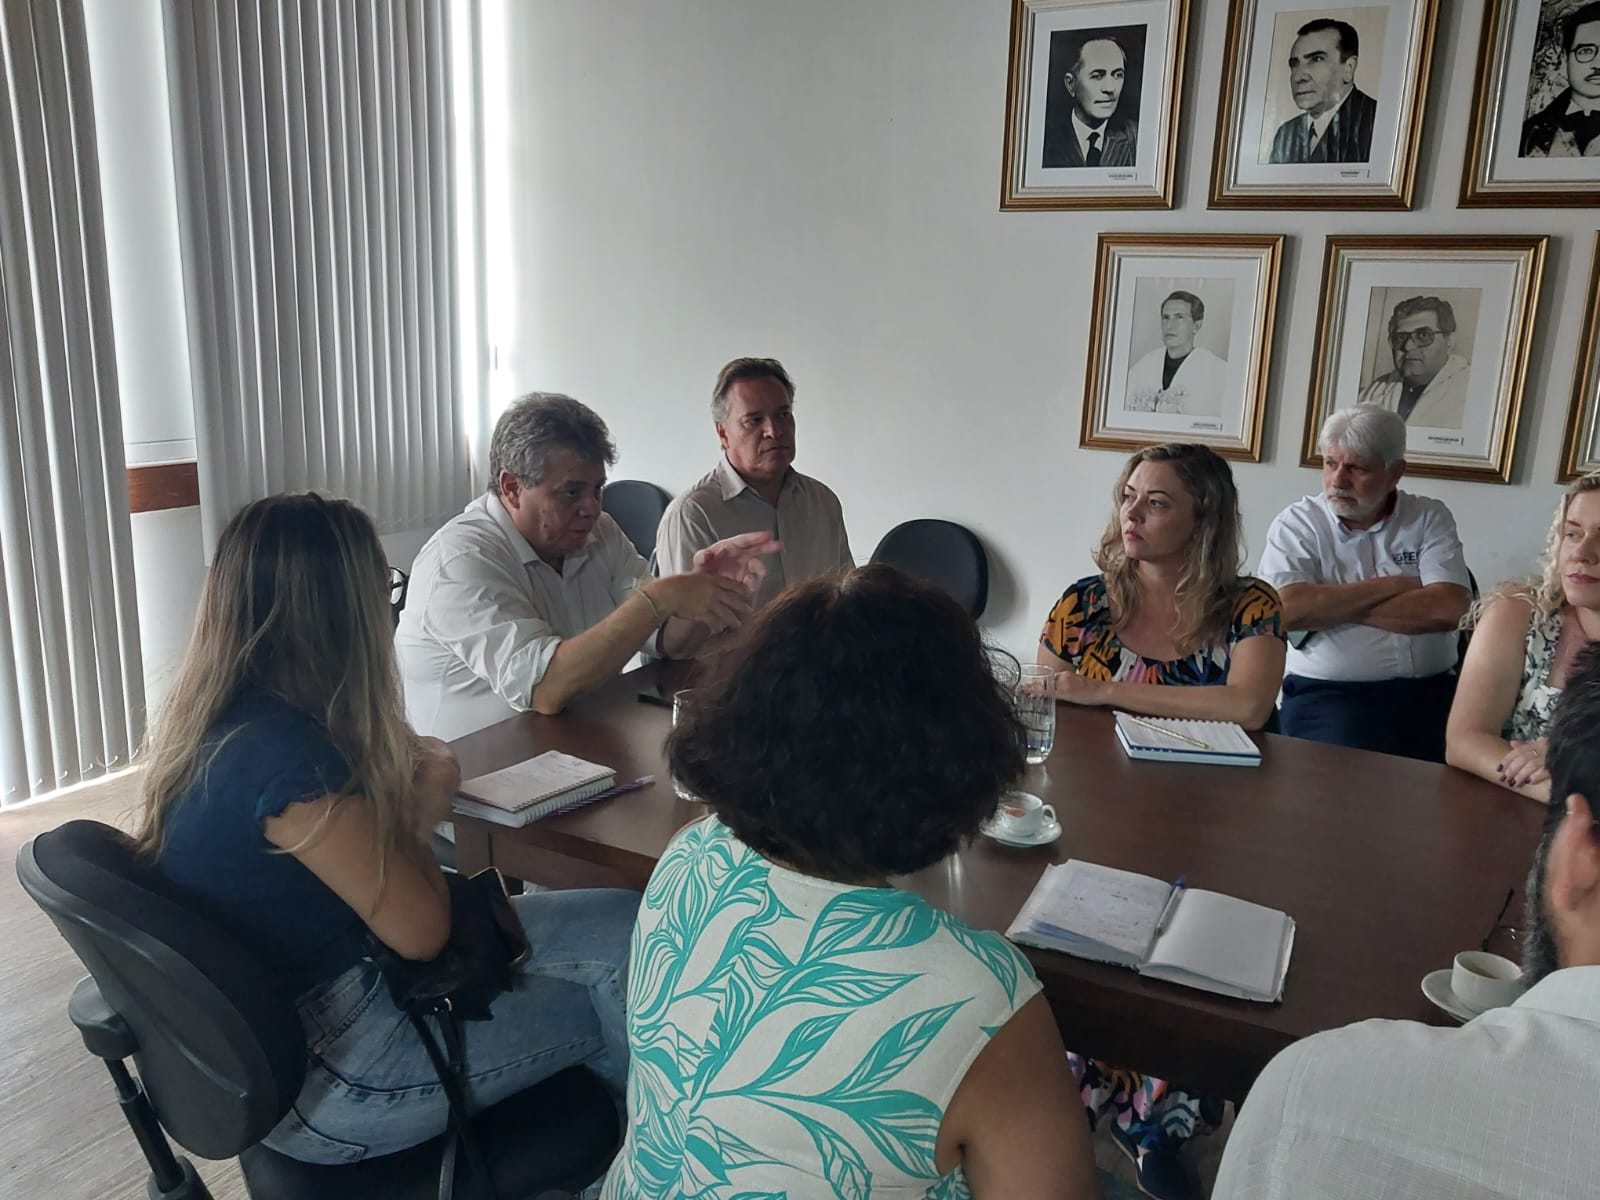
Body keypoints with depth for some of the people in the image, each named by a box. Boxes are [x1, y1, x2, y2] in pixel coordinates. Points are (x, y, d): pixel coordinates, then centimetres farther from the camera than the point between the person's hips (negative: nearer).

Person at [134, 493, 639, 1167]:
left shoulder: (202, 716, -1)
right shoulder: (285, 752, -29)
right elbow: (421, 930, -19)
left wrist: (396, 779, 1)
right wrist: (419, 810, -3)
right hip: (317, 1080, -8)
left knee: (616, 919, 6)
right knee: (630, 942, 0)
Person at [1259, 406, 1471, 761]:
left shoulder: (1430, 518, 7)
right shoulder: (1296, 524, 1)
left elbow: (1449, 608, -9)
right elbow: (1287, 610, -16)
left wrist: (1331, 605, -9)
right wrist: (1390, 585, -7)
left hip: (1430, 691, 3)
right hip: (1328, 692, -2)